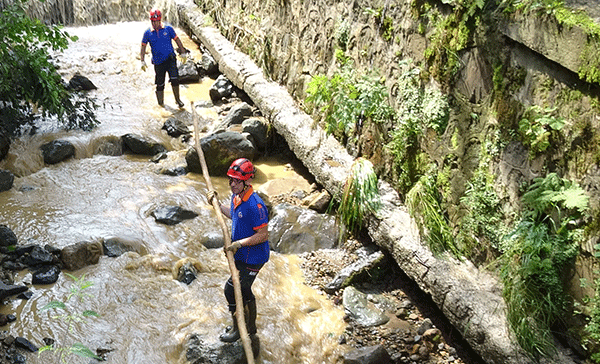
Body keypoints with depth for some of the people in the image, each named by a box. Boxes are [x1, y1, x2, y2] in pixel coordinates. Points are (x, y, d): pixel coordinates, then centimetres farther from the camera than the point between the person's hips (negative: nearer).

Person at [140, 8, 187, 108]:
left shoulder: (168, 29, 0)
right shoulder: (148, 33, 0)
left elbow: (177, 40, 9)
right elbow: (143, 47, 6)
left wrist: (183, 52, 9)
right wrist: (142, 61, -1)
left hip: (170, 59, -1)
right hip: (158, 62, 1)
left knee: (174, 79, -17)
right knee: (160, 84, 7)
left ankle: (177, 99, 0)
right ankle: (161, 104, 23)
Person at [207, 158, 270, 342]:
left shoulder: (255, 205, -29)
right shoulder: (236, 196, 0)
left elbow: (263, 235, -25)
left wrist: (239, 243, -29)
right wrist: (217, 204, 11)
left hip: (252, 258, -9)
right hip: (242, 255, 9)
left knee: (232, 289, -1)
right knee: (243, 289, 22)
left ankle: (237, 329, 20)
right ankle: (251, 326, 42)